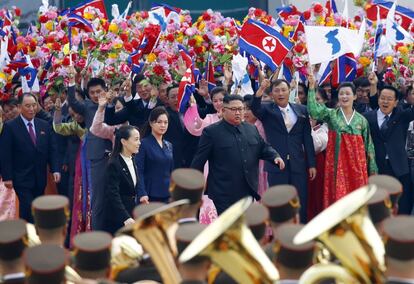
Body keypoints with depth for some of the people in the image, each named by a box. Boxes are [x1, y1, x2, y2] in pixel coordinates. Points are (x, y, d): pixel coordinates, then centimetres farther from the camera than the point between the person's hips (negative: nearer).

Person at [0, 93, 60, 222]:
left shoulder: (45, 125, 8)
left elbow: (52, 149, 9)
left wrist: (55, 169, -3)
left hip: (40, 178, 5)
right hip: (22, 178, -5)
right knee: (28, 210, -12)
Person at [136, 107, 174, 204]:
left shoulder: (169, 146, 14)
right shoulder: (144, 144, -4)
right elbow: (139, 171, -10)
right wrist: (142, 194, -20)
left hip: (167, 196, 5)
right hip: (150, 197, -5)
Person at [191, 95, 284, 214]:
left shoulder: (252, 129, 12)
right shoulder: (211, 132, -5)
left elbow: (263, 148, 19)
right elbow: (199, 161, -2)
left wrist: (275, 157, -2)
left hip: (248, 191, 5)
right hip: (223, 195, -5)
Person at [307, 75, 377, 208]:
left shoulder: (362, 120, 7)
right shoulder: (331, 114, 3)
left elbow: (368, 145, 10)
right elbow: (313, 110, -16)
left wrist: (372, 170, 9)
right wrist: (312, 87, -23)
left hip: (356, 165, 2)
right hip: (337, 165, -2)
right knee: (338, 198, -4)